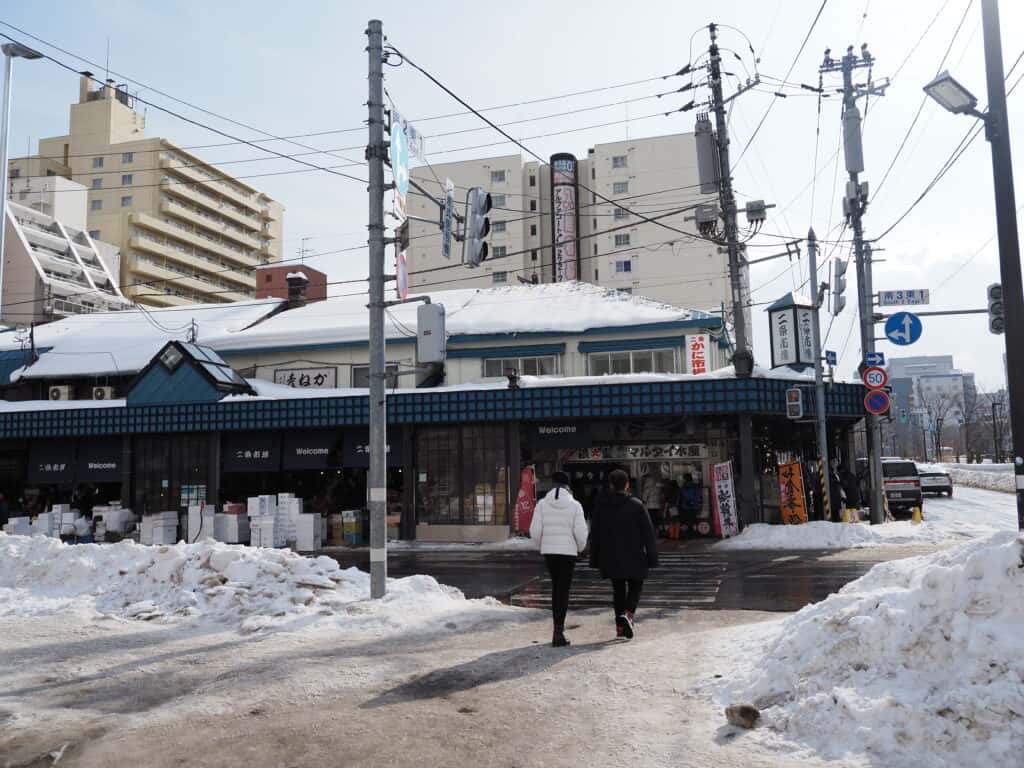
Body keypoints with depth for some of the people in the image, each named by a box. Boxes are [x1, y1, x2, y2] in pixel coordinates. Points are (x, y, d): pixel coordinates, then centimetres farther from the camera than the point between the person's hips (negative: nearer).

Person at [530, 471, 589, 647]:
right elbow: (580, 532, -11)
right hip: (567, 552, -3)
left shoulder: (542, 504, -2)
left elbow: (535, 531, -7)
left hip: (549, 551, 3)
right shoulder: (575, 505, -7)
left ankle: (558, 626, 19)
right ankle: (558, 633, -3)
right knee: (563, 591, 2)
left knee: (556, 586, 20)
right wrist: (580, 547, 10)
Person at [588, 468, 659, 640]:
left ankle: (620, 627, 13)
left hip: (610, 558, 3)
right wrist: (652, 557, -1)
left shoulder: (600, 506, 2)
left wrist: (595, 560, 12)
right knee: (635, 586, 13)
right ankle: (627, 614, -12)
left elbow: (594, 534, 6)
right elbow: (648, 533, -7)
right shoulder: (636, 505, -7)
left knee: (618, 589, 14)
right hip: (633, 556, -3)